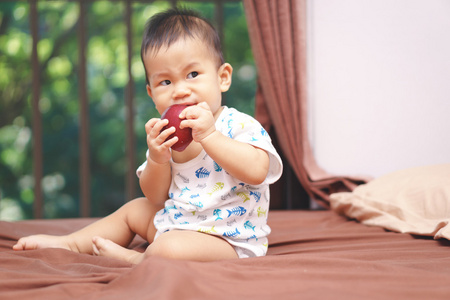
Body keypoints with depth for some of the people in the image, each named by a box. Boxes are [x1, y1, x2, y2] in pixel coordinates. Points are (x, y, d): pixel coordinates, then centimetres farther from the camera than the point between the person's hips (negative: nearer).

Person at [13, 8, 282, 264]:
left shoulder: (240, 126, -14)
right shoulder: (169, 136, 7)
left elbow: (256, 170, -33)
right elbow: (156, 198, 6)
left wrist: (209, 135, -32)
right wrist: (157, 158, -15)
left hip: (226, 238, -8)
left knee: (170, 248, -33)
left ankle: (131, 258, -4)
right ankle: (72, 244, 31)